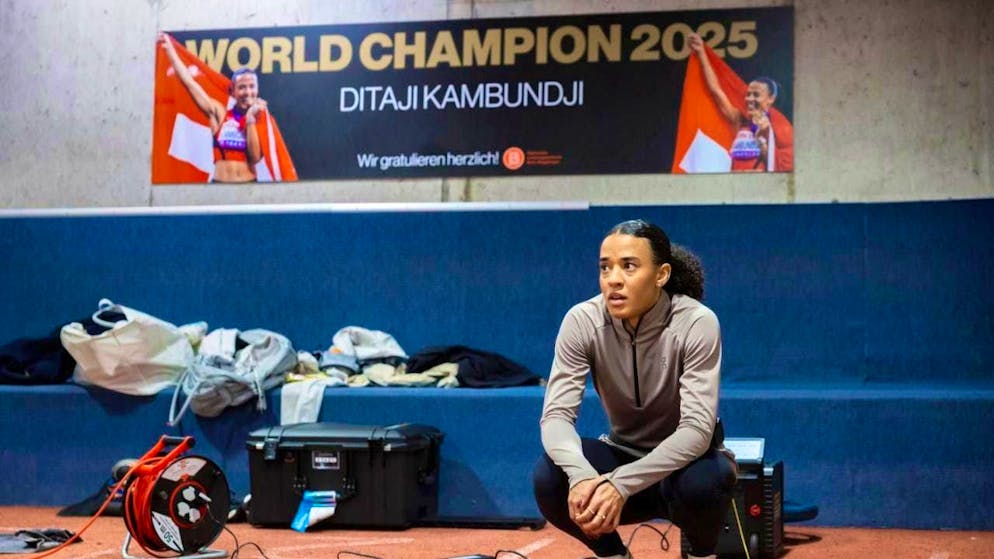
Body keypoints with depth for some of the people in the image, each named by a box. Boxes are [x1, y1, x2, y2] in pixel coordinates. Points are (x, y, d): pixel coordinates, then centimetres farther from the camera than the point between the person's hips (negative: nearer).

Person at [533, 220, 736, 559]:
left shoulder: (696, 323, -24)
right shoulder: (582, 321, -17)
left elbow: (697, 428, -30)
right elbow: (557, 414, -22)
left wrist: (621, 484, -43)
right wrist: (581, 475, -44)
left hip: (684, 459, -2)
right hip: (622, 453, 2)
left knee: (704, 480, -37)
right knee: (549, 478, -28)